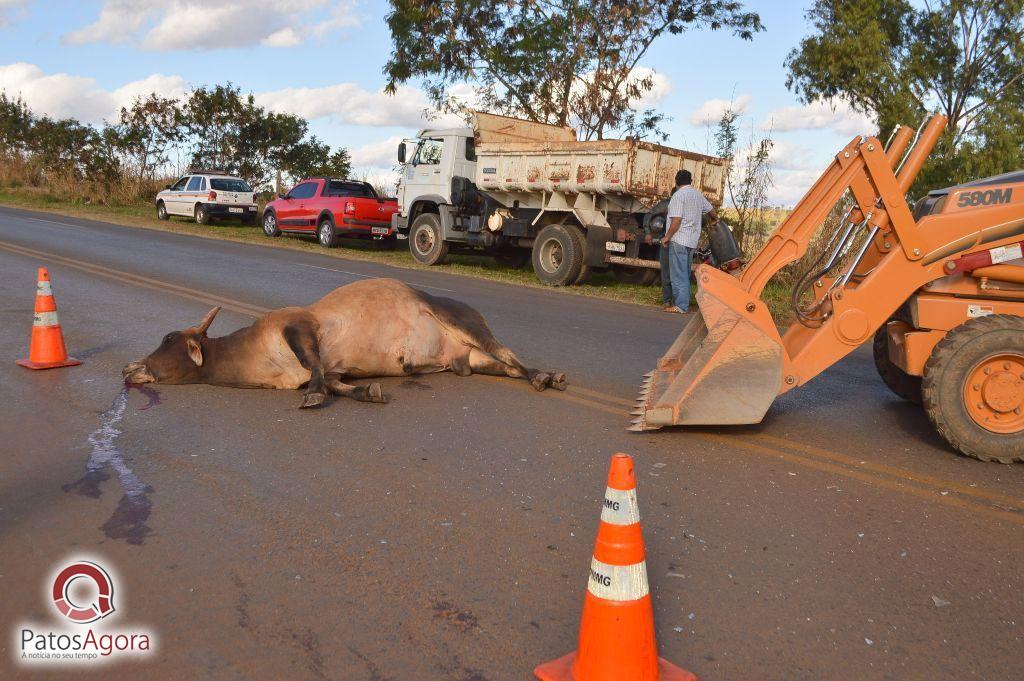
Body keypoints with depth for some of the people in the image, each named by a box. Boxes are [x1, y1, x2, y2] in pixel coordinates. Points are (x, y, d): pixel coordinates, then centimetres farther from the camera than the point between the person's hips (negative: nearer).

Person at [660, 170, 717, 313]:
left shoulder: (678, 195, -11)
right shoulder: (698, 195, 13)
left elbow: (676, 220, -18)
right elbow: (711, 210, 28)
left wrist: (667, 237, -8)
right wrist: (714, 220, 49)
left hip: (679, 240, -8)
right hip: (692, 241, 8)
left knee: (678, 274, -5)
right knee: (684, 274, 14)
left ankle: (680, 305, -6)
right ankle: (683, 303, 19)